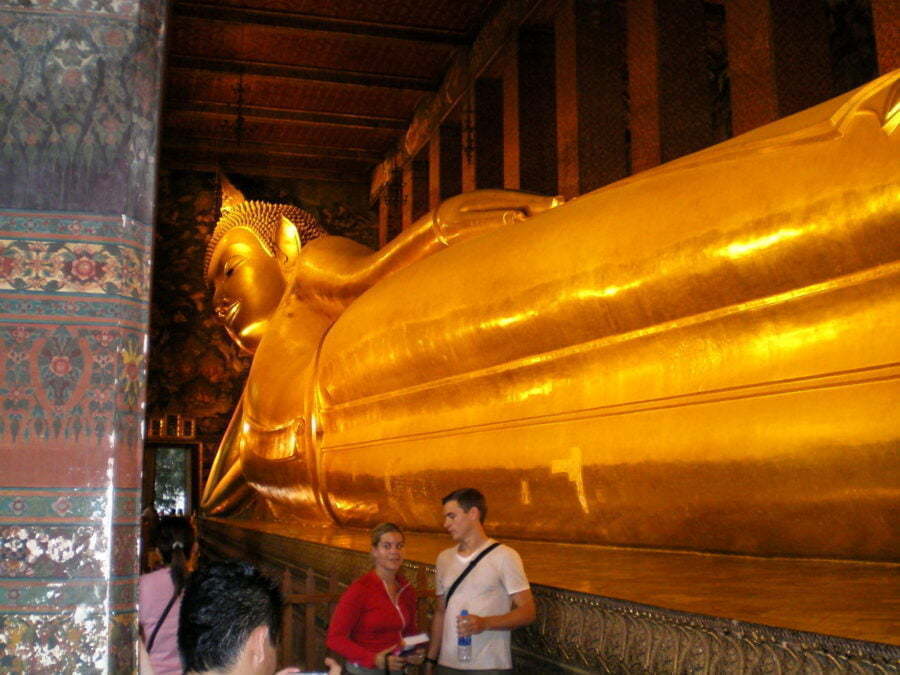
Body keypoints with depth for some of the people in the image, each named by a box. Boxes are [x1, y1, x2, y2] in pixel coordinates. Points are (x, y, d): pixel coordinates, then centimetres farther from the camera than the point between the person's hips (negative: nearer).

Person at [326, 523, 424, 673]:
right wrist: (375, 660, -26)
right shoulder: (360, 589, -16)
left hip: (397, 668, 6)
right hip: (364, 670, -6)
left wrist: (416, 654, -5)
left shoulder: (407, 590, 1)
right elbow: (335, 638, -17)